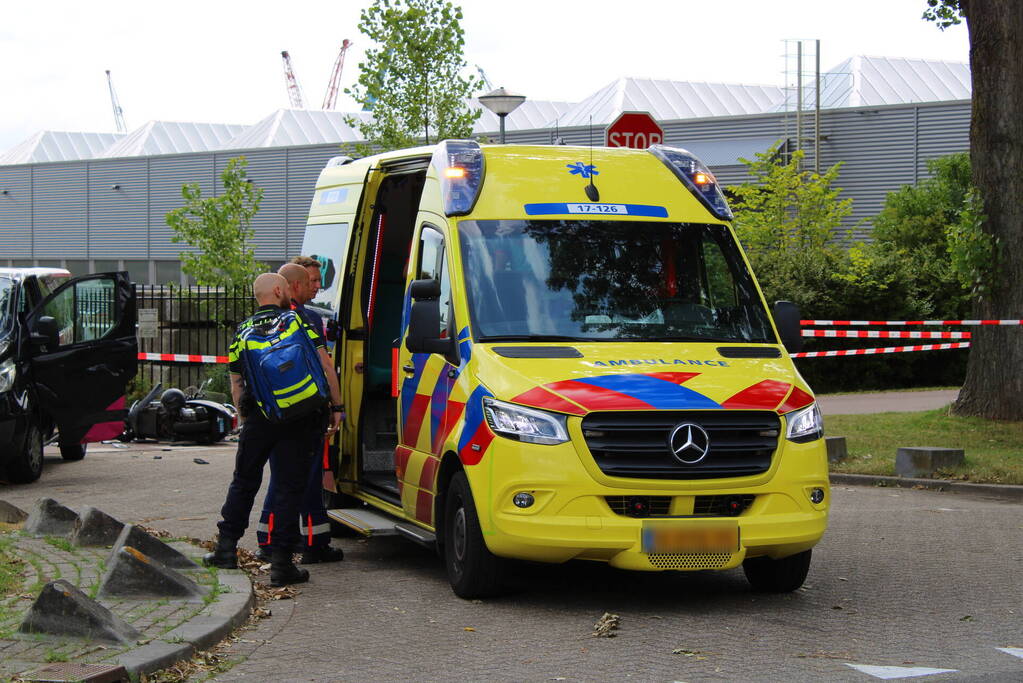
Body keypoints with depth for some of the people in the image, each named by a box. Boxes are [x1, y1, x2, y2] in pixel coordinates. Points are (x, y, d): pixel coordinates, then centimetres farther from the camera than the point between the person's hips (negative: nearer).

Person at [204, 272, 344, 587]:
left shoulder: (242, 332, 12)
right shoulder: (296, 322, 1)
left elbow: (236, 385, 12)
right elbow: (325, 365, -5)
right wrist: (337, 407, 1)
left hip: (257, 417, 3)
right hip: (300, 420, -3)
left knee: (244, 482, 19)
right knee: (290, 487, 1)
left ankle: (226, 548, 20)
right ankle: (281, 563, -1)